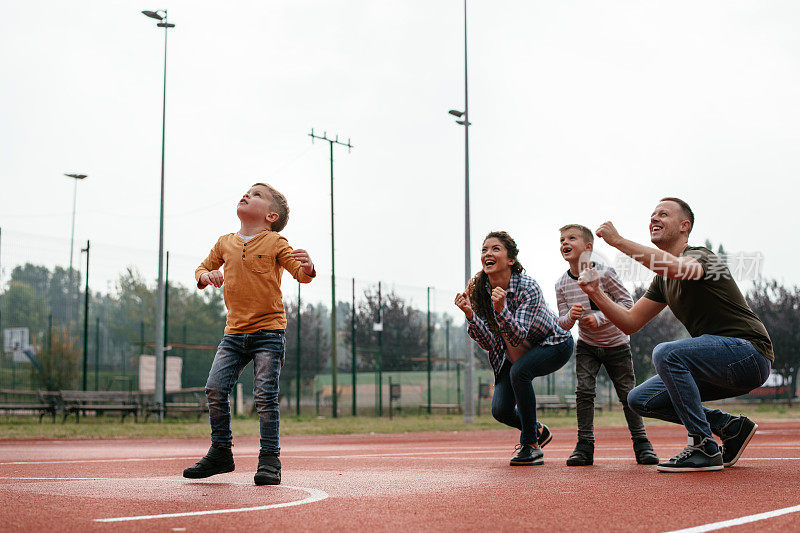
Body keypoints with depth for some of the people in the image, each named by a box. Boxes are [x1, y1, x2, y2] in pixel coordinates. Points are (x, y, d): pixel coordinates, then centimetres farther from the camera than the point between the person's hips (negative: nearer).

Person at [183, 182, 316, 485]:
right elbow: (202, 269, 22)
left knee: (265, 396, -9)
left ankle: (269, 460, 1)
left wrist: (307, 268, -31)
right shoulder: (225, 244, 11)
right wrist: (206, 275, -2)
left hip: (268, 331, -5)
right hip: (234, 333, 5)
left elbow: (301, 275, -7)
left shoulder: (275, 243, -2)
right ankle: (221, 453, 13)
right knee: (215, 389, -3)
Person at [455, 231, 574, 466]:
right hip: (516, 353, 5)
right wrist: (469, 314, -32)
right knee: (500, 410, -12)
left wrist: (501, 309, -51)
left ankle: (531, 445, -18)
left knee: (519, 370, -35)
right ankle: (538, 430, 23)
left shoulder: (528, 287, -29)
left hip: (554, 345, -5)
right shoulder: (478, 290, -15)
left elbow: (518, 337, -36)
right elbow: (489, 343, -17)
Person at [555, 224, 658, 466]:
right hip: (587, 345, 2)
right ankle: (585, 445, -6)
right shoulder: (562, 284, -8)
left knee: (628, 393, 3)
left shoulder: (604, 274, -20)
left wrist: (599, 317, -26)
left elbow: (627, 301, -16)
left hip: (616, 344, -2)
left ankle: (641, 443, 16)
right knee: (584, 390, -12)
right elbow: (563, 324, -2)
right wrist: (570, 316, -26)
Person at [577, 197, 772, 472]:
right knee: (641, 399, 3)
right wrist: (596, 293, -2)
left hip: (749, 352, -9)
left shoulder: (700, 256, -13)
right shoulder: (663, 280, 14)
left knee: (666, 353, -31)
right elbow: (630, 322, 13)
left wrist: (618, 240, -33)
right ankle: (730, 427, 9)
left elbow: (676, 267, -39)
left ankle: (705, 449, -21)